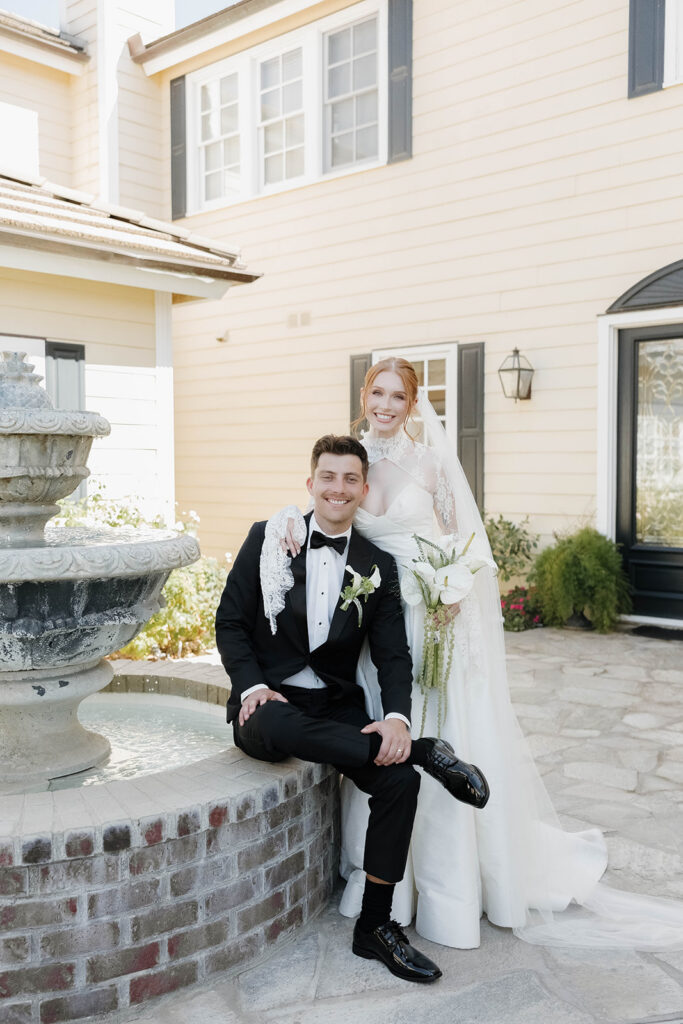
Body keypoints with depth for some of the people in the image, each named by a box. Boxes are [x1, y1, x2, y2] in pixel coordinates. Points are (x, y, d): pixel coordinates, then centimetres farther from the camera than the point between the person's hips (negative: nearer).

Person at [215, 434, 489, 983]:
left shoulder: (379, 567, 6)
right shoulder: (268, 538, 2)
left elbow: (393, 654, 0)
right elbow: (230, 621, 1)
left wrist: (397, 717, -19)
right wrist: (253, 685, -16)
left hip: (339, 708, 2)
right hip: (271, 701, -2)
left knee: (400, 776, -23)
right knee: (271, 723, -38)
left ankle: (375, 925, -4)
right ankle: (425, 752, -26)